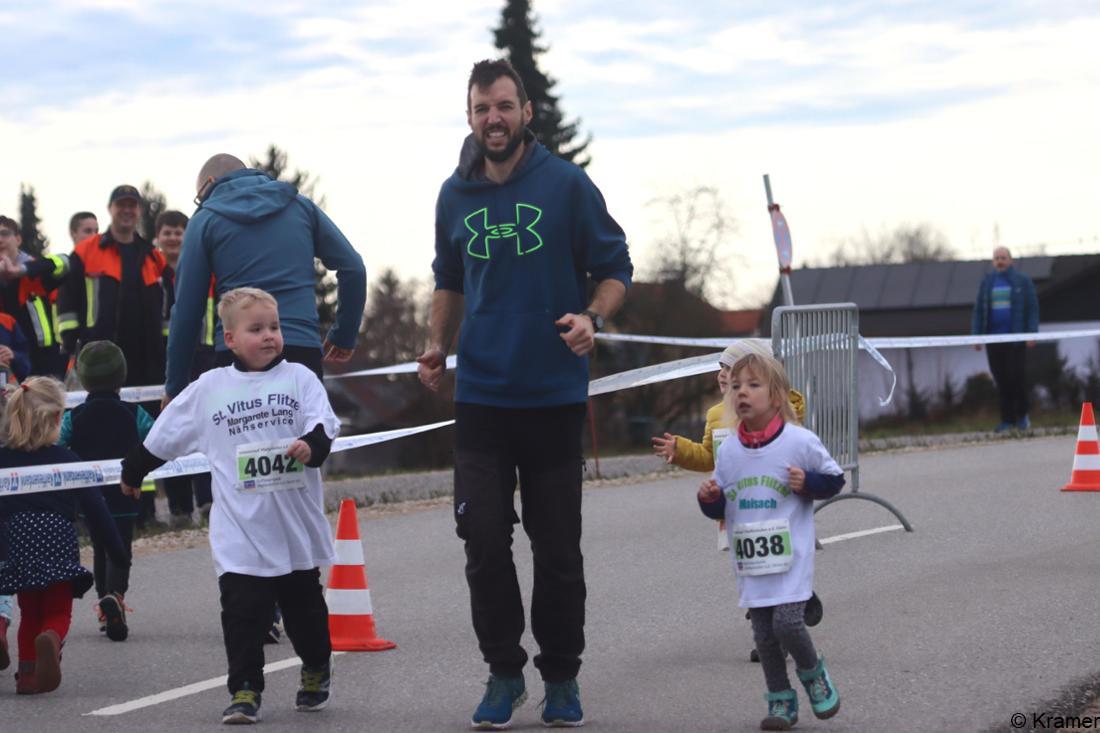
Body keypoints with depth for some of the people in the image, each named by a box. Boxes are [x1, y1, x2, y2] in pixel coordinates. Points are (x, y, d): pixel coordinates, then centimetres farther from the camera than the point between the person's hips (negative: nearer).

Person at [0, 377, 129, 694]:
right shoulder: (66, 460, -2)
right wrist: (119, 552, 9)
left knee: (29, 612, 18)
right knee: (58, 611, 8)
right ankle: (51, 640, -24)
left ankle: (28, 672, 6)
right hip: (58, 544, -2)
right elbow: (95, 509, 1)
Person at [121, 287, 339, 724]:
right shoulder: (208, 389, 4)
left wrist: (312, 444, -29)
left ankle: (317, 672, 35)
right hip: (239, 534, 0)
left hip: (297, 525, 0)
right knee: (242, 611, -6)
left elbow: (324, 423, -7)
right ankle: (244, 691, -2)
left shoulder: (299, 378, 1)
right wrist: (133, 471, 21)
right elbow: (164, 437, 14)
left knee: (304, 606, 14)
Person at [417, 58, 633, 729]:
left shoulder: (566, 184, -5)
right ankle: (504, 673, 12)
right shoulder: (456, 196, 7)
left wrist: (592, 318, -18)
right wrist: (439, 346, 9)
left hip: (554, 396, -2)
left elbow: (615, 268, 1)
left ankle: (562, 679, 19)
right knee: (484, 541, -2)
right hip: (481, 396, 3)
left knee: (558, 547, 4)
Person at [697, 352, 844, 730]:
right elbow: (720, 509, 14)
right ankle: (780, 700, 20)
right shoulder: (728, 452, 6)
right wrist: (709, 498, -8)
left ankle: (813, 674, 13)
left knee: (787, 622, -15)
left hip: (791, 557, -4)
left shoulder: (800, 441, -6)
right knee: (764, 634, 6)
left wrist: (807, 482, -15)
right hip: (749, 559, 4)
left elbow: (834, 478, 4)